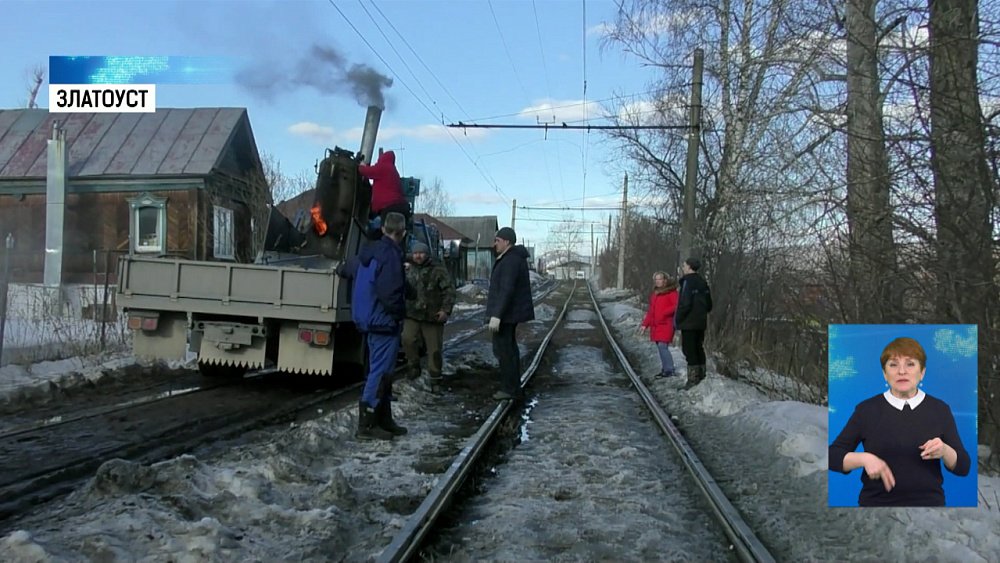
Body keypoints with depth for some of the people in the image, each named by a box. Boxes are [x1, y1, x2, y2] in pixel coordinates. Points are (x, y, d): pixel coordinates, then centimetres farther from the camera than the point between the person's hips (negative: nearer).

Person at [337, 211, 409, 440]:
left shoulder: (369, 251, 9)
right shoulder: (391, 255, -19)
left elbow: (346, 269, 27)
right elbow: (389, 293, -26)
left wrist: (340, 269, 50)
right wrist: (400, 314, -9)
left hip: (370, 320, 10)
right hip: (385, 322, -10)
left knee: (382, 371, 16)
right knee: (380, 372, -5)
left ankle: (384, 420, 24)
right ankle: (366, 425, -2)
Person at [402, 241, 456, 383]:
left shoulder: (438, 269, -1)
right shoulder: (409, 270, 16)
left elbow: (449, 290, -6)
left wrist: (446, 309, -14)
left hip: (433, 316, -3)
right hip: (412, 314, 3)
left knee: (434, 348, 1)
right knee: (408, 339, -18)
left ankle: (435, 375, 15)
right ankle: (413, 366, 3)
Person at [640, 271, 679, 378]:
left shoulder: (671, 292, -5)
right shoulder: (654, 293, 19)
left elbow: (676, 306, -14)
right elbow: (651, 311, 22)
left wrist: (664, 313, -21)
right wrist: (645, 324, 17)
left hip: (665, 324, -8)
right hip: (655, 325, 8)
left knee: (662, 346, -14)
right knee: (660, 347, 9)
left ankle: (669, 370, -9)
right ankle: (665, 369, 16)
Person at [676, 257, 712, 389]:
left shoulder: (688, 281, -14)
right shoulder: (703, 283, 13)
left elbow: (685, 303, -21)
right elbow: (709, 305, 17)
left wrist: (677, 319, -12)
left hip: (689, 323, -9)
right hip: (701, 323, 9)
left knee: (689, 350, -6)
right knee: (699, 349, 16)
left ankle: (692, 380, -7)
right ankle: (701, 377, 21)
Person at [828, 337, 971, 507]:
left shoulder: (940, 410, 3)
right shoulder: (867, 409, -1)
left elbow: (963, 466, 3)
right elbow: (833, 456, -1)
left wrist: (944, 450, -17)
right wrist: (864, 458, -18)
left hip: (927, 504, 1)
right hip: (877, 503, 0)